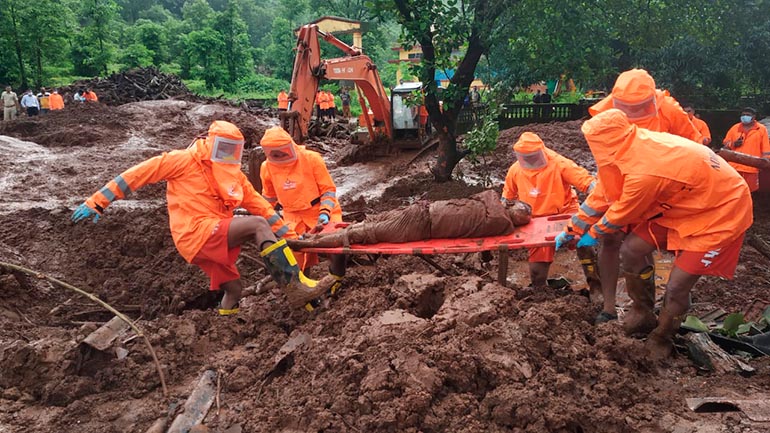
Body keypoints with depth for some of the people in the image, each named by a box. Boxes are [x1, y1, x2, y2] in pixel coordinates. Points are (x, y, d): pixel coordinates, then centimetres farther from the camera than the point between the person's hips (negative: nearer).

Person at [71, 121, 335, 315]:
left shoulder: (234, 175, 15)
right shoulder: (184, 160, -4)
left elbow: (261, 206, 14)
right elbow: (138, 175, -4)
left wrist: (289, 235, 8)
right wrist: (97, 202, -6)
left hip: (215, 240, 8)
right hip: (196, 232, -8)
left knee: (233, 288, 10)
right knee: (257, 224, -22)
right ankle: (297, 285, -30)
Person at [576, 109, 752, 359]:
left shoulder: (643, 172, -35)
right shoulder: (639, 144, -11)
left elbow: (622, 214, -15)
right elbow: (606, 189, 4)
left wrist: (593, 235, 5)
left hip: (720, 212, -8)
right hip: (687, 202, 8)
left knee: (676, 286, -7)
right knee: (632, 250, 1)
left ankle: (660, 340, 20)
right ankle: (643, 315, 22)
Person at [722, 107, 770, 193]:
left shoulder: (761, 129, 3)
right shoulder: (735, 128, 8)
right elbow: (725, 144, 12)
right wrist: (733, 144, -8)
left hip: (751, 167, -1)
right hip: (734, 166, 1)